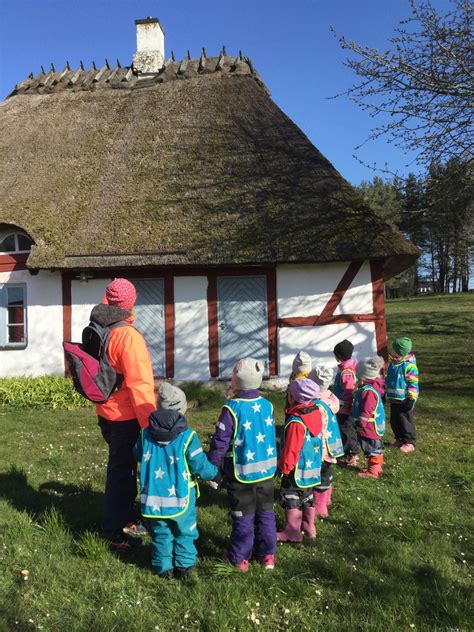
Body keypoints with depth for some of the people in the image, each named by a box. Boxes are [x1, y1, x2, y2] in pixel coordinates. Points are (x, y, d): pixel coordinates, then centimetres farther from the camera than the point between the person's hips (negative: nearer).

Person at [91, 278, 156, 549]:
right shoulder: (128, 335, -23)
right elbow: (139, 383, -26)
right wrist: (151, 423, -23)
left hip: (107, 412, 9)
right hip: (127, 416, -9)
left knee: (121, 466, 23)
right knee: (122, 471, 5)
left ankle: (125, 517, 40)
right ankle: (114, 532, 17)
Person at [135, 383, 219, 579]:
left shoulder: (145, 434, -5)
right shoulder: (187, 436, -17)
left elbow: (138, 455, 12)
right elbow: (199, 465, -14)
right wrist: (215, 474, 6)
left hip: (154, 497, 3)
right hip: (180, 497, -3)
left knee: (161, 533, 18)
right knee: (184, 533, 17)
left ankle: (163, 567, 23)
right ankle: (184, 566, 22)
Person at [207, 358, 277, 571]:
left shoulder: (231, 409, -20)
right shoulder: (267, 405, -3)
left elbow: (220, 443, -16)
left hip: (241, 474, -4)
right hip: (266, 471, 5)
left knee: (243, 516, 10)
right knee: (265, 512, 18)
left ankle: (240, 558, 23)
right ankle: (267, 554, 29)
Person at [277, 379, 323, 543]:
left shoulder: (296, 422, -26)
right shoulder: (316, 414, 0)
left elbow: (291, 449, -22)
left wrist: (284, 467, -9)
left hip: (297, 470, -9)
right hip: (313, 467, 9)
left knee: (291, 498, 5)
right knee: (307, 497, 21)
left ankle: (292, 532, 13)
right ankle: (309, 527, 33)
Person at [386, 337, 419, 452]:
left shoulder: (409, 366, -17)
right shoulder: (391, 363, 7)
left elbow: (413, 384, -17)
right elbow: (387, 379, 19)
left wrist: (411, 399, -18)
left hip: (404, 400, -8)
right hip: (393, 399, 8)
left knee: (405, 421, 1)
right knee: (394, 421, 14)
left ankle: (410, 442, 14)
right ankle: (399, 439, 30)